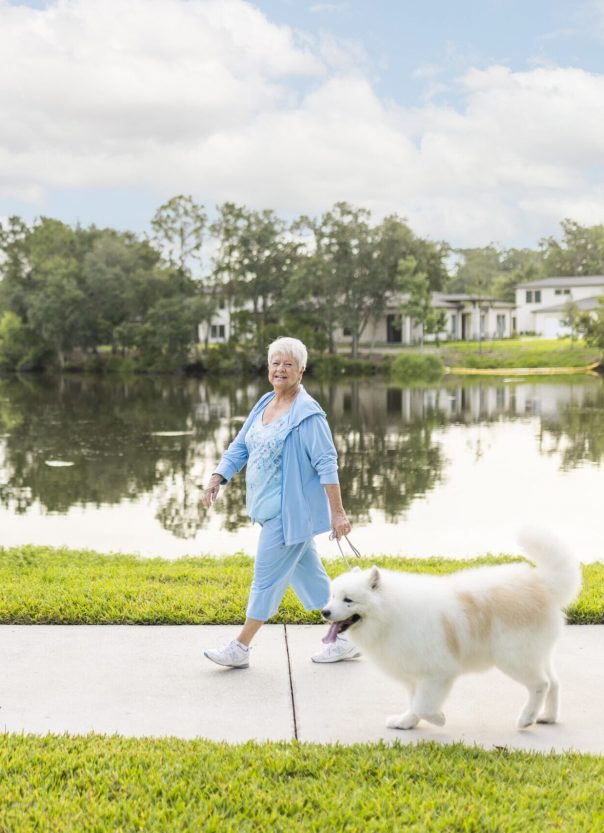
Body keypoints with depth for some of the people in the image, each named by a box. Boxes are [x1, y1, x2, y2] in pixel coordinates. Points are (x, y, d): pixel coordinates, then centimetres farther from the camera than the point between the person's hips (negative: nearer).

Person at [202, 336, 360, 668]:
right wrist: (217, 478, -2)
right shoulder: (264, 405, 11)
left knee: (267, 576, -1)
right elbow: (239, 448, 12)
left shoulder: (308, 414, -15)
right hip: (271, 507, 9)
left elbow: (326, 463, -17)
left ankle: (240, 648, 9)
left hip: (291, 510, -9)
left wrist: (337, 512, -20)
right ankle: (345, 640, 24)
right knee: (308, 575, 14)